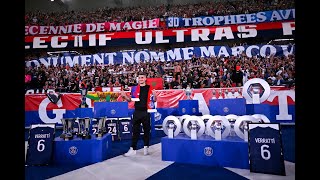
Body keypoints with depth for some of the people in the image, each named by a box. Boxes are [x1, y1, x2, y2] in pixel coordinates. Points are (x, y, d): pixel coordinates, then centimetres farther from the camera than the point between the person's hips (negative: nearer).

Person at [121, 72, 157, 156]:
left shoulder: (149, 88, 0)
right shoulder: (134, 88, 6)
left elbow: (154, 100, 3)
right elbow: (130, 99, 12)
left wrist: (154, 95, -18)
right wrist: (124, 96, -6)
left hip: (146, 112, -1)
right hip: (137, 112, 2)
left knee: (146, 130, 10)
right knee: (135, 131, 5)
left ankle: (146, 148, 26)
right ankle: (133, 149, 13)